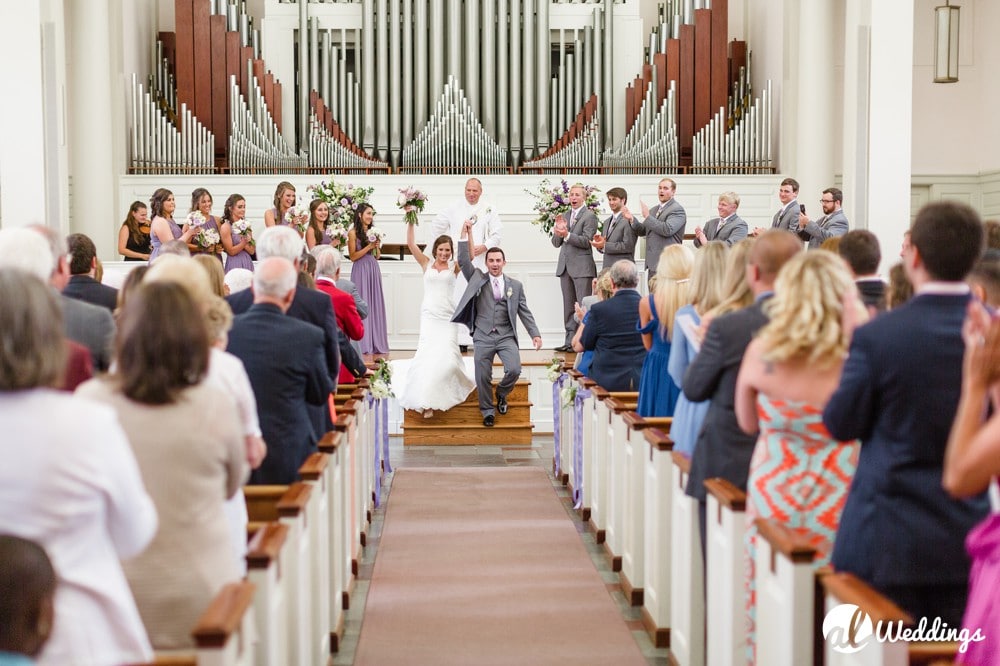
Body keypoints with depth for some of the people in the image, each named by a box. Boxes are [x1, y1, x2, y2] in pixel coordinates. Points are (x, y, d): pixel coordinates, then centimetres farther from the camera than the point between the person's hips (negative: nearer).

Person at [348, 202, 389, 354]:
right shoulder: (353, 233, -3)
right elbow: (353, 256, -8)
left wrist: (377, 246, -1)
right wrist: (369, 246, -12)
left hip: (374, 270, 6)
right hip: (361, 270, -6)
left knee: (375, 304, 5)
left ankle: (375, 343, 9)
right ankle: (363, 343, -1)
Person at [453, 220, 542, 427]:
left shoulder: (515, 285, 11)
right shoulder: (477, 279, 9)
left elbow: (524, 312, 8)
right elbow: (463, 261, -2)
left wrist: (535, 334, -4)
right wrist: (467, 233, -8)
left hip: (506, 336, 0)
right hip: (483, 336, 0)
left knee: (514, 370, -19)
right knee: (482, 377, -5)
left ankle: (501, 394, 14)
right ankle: (487, 410, 18)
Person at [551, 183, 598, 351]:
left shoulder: (589, 216, -5)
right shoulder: (564, 216, 15)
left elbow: (586, 241, -14)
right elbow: (556, 243, 14)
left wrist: (566, 234, -23)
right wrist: (557, 232, -7)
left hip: (582, 267, -7)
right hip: (565, 266, 7)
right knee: (568, 307, 9)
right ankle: (570, 342, 13)